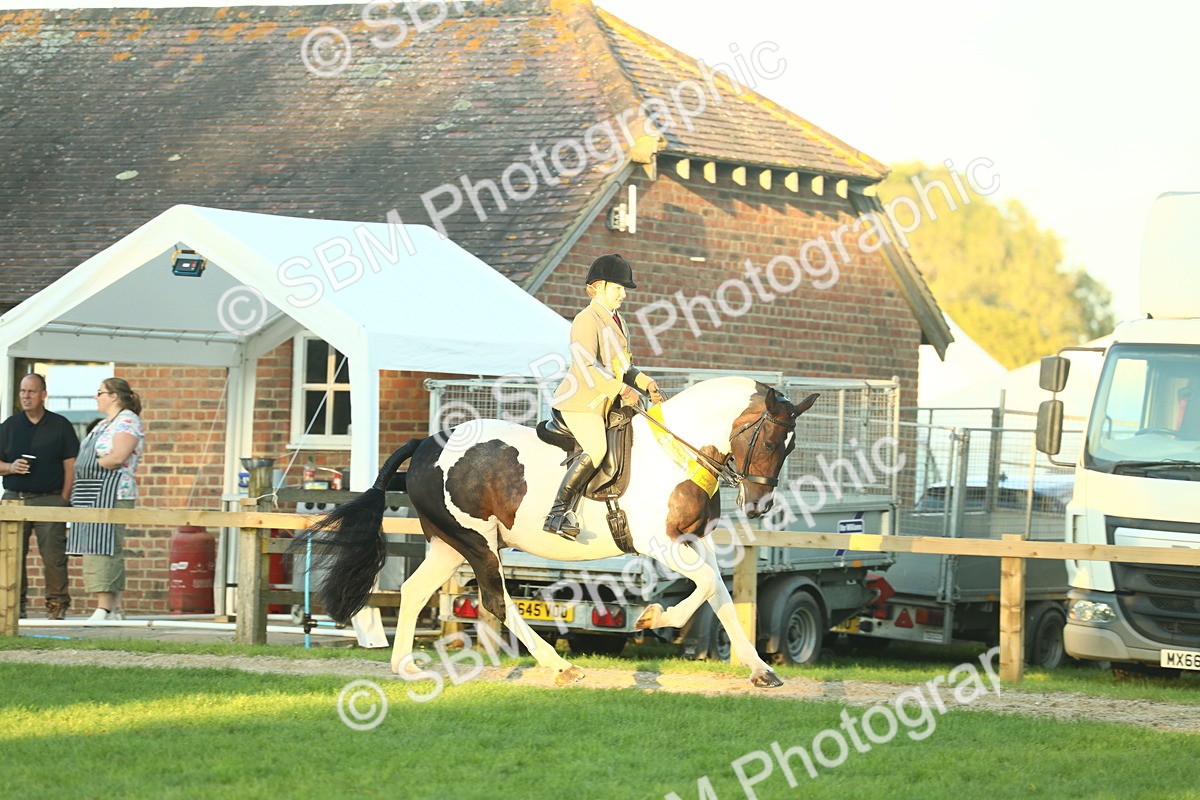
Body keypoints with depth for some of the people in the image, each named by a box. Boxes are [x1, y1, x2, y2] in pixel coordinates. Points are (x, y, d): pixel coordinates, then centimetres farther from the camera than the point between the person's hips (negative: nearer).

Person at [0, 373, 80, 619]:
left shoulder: (60, 426, 7)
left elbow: (70, 465, 4)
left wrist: (64, 499, -5)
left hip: (50, 498, -2)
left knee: (53, 553, -9)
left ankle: (56, 604, -5)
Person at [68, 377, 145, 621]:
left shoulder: (128, 421, -6)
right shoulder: (103, 424, 24)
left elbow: (118, 457, -19)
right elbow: (87, 459, 23)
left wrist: (95, 463, -6)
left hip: (112, 493, -10)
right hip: (91, 495, 10)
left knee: (104, 547, -14)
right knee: (96, 548, 6)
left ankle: (105, 609, -18)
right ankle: (114, 608, 6)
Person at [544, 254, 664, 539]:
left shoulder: (617, 322, 19)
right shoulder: (586, 320, -11)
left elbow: (624, 366, 23)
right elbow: (587, 366, -22)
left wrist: (646, 383, 5)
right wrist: (622, 390, -26)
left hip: (605, 403, 10)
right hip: (582, 400, -10)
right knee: (596, 449, -27)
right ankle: (558, 512, -26)